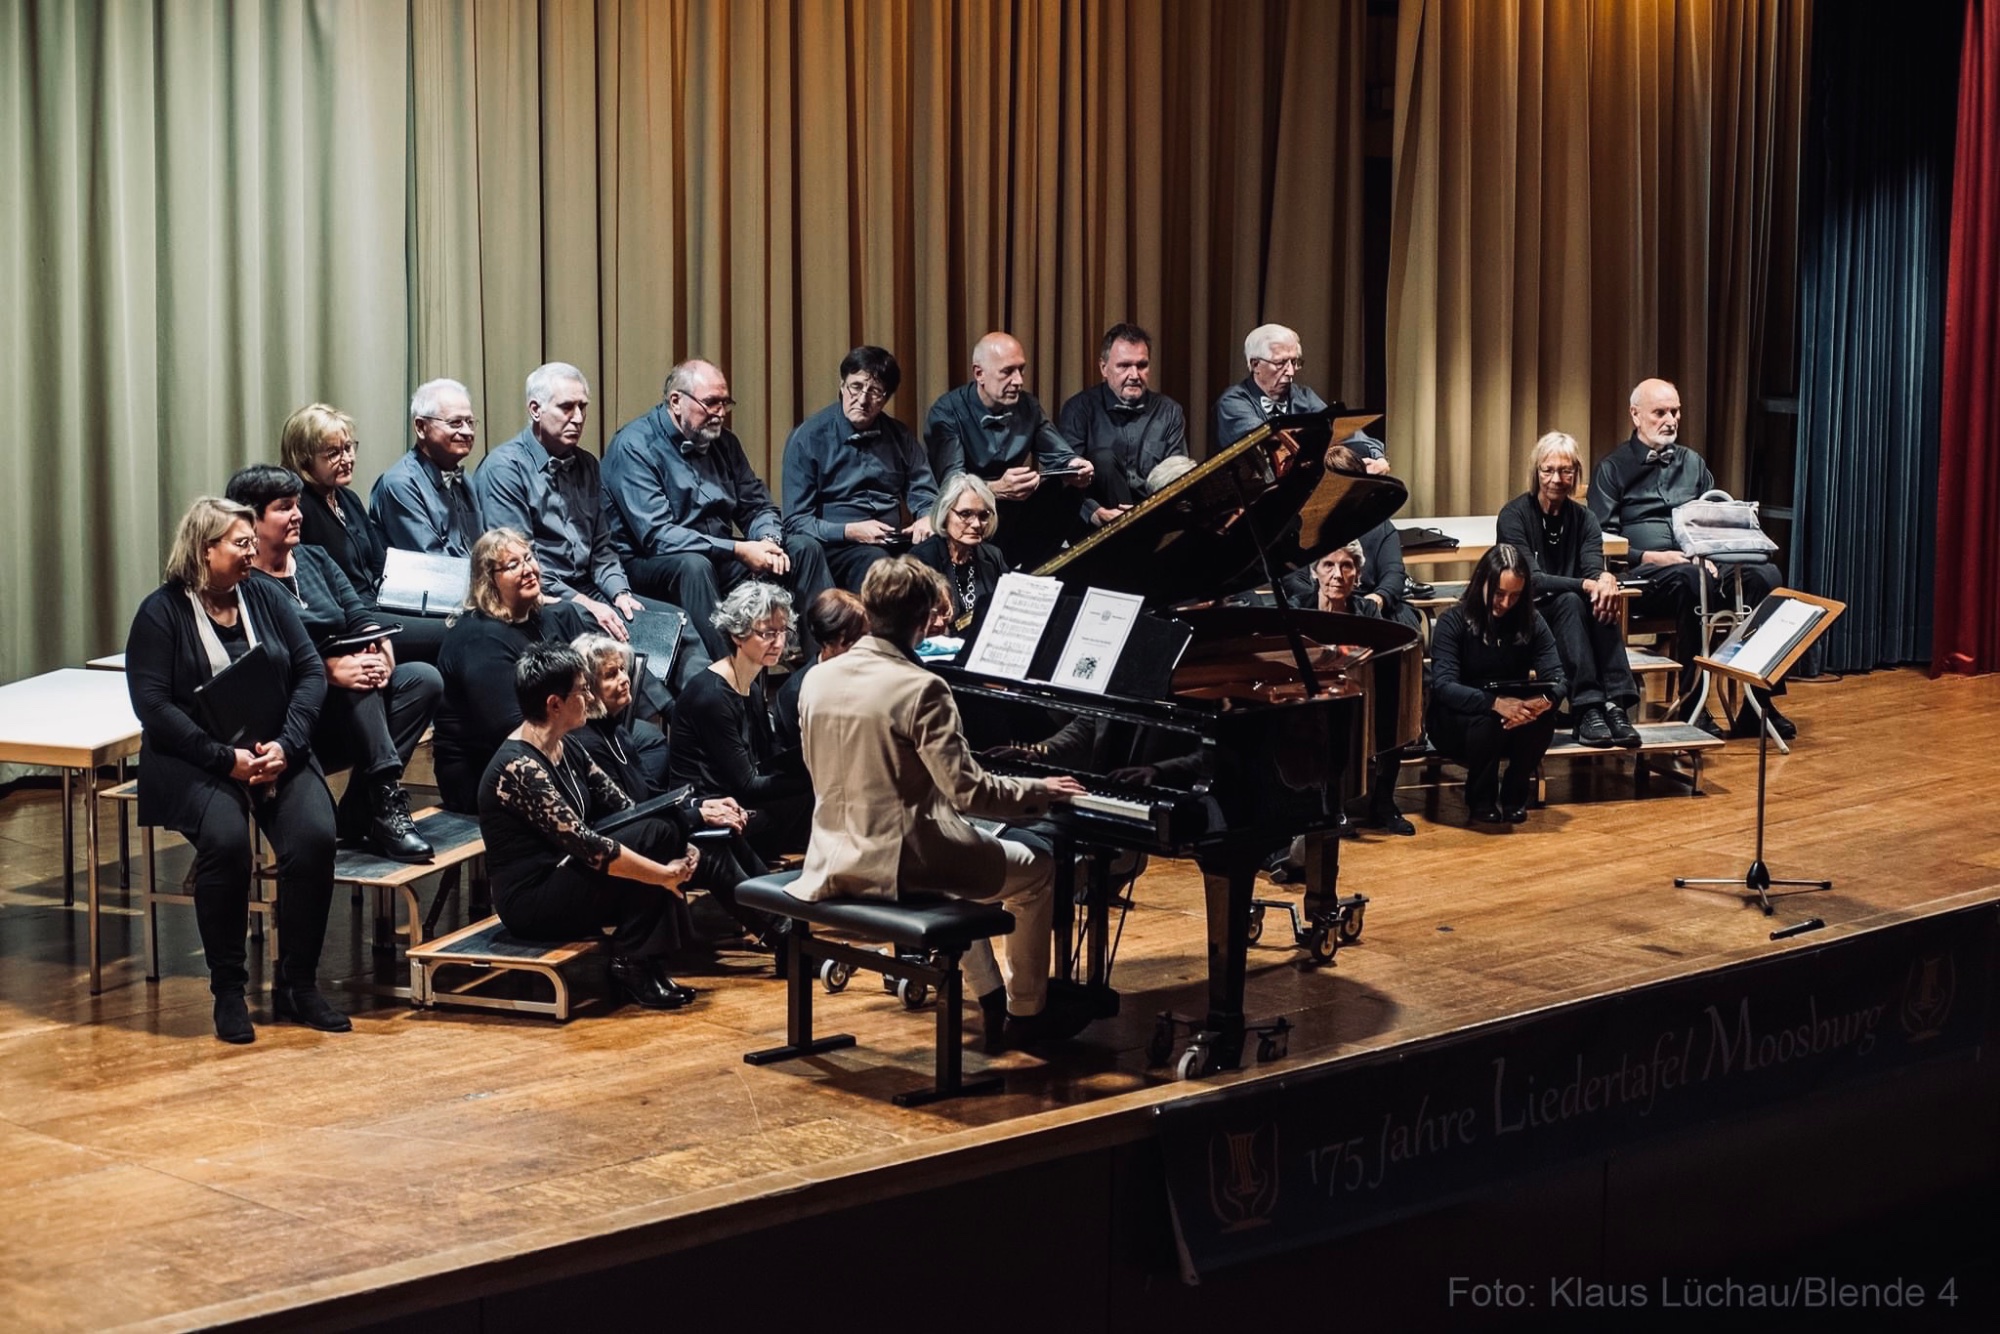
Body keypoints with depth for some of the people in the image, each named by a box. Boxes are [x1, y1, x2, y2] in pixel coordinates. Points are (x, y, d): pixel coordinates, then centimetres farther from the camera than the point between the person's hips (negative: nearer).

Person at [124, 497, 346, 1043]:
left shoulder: (266, 598, 11)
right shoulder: (161, 612, -1)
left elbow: (310, 673, 6)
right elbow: (153, 705, -10)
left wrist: (285, 744, -12)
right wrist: (227, 759, -19)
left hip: (275, 754, 4)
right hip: (192, 762, -4)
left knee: (315, 836, -24)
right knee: (225, 840, -33)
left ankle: (297, 984, -9)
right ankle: (228, 990, -16)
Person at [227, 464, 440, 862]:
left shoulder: (314, 559, 17)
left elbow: (359, 615, 7)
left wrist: (383, 650, -16)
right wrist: (334, 669, -33)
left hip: (351, 709, 7)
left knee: (425, 679, -18)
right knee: (358, 683, -32)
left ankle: (356, 816, -24)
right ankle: (386, 803, -37)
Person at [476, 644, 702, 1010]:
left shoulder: (568, 753, 8)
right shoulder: (518, 767, -22)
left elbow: (622, 808, 6)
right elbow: (583, 844, -26)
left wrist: (677, 845, -11)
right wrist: (664, 873, -22)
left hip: (562, 877, 9)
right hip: (531, 902, -9)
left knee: (665, 830, -9)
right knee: (653, 837, -19)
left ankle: (651, 965, -6)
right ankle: (630, 966, -9)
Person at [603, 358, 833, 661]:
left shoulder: (723, 441, 9)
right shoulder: (635, 446, -14)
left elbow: (758, 506, 12)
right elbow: (656, 536, -23)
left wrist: (769, 540, -13)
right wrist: (738, 550, -27)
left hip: (720, 558, 7)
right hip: (650, 565, -7)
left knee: (805, 548, -4)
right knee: (694, 565, -38)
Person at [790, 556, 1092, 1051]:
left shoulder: (818, 680, 0)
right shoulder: (921, 689, -20)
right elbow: (968, 791, -20)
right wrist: (1039, 791, -4)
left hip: (836, 860, 7)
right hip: (900, 861, -7)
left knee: (960, 857, 36)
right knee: (1037, 871, 16)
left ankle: (991, 1001, 38)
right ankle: (1026, 1014, 26)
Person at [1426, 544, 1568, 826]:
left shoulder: (1532, 623, -4)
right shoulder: (1453, 622, -14)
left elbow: (1557, 679, -13)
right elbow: (1443, 685, -26)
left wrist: (1543, 701, -39)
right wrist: (1495, 703, -43)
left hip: (1513, 725, 3)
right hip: (1456, 724, -3)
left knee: (1543, 718, -29)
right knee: (1486, 719, -35)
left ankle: (1515, 793, -3)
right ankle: (1480, 797, -8)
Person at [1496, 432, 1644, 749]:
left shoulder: (1583, 519, 7)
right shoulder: (1514, 515, -8)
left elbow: (1594, 568, -10)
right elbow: (1531, 580, -20)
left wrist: (1606, 579, -35)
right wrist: (1585, 585, -33)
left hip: (1568, 616, 4)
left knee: (1602, 602, -28)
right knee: (1570, 602, -34)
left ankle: (1615, 704, -38)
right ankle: (1586, 709, -43)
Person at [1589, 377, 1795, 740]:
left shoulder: (1692, 463, 23)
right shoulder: (1613, 468, 7)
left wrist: (1710, 554, -1)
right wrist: (1651, 557, -15)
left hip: (1699, 564, 5)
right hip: (1643, 574, -5)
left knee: (1764, 574, -24)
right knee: (1691, 580, -40)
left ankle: (1758, 704, -25)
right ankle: (1691, 703, -35)